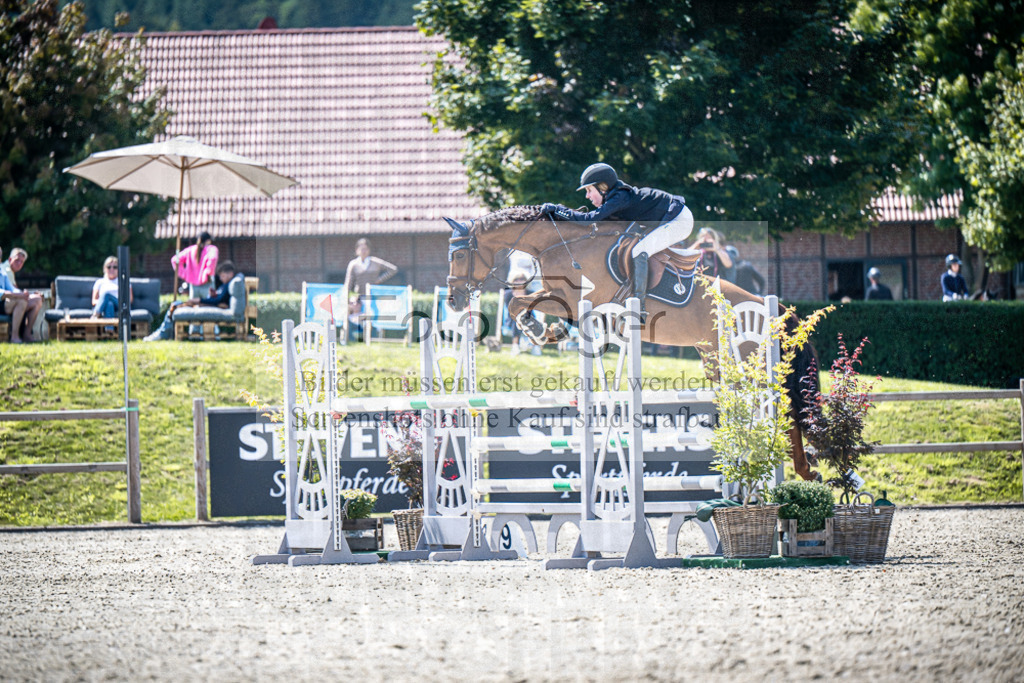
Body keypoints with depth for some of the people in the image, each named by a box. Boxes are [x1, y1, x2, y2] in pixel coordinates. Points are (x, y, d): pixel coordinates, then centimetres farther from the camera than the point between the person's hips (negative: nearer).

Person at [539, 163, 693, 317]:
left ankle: (639, 305, -20)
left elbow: (591, 219, -27)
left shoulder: (620, 198, -21)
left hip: (680, 220, -11)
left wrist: (558, 210, -22)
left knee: (639, 252, -21)